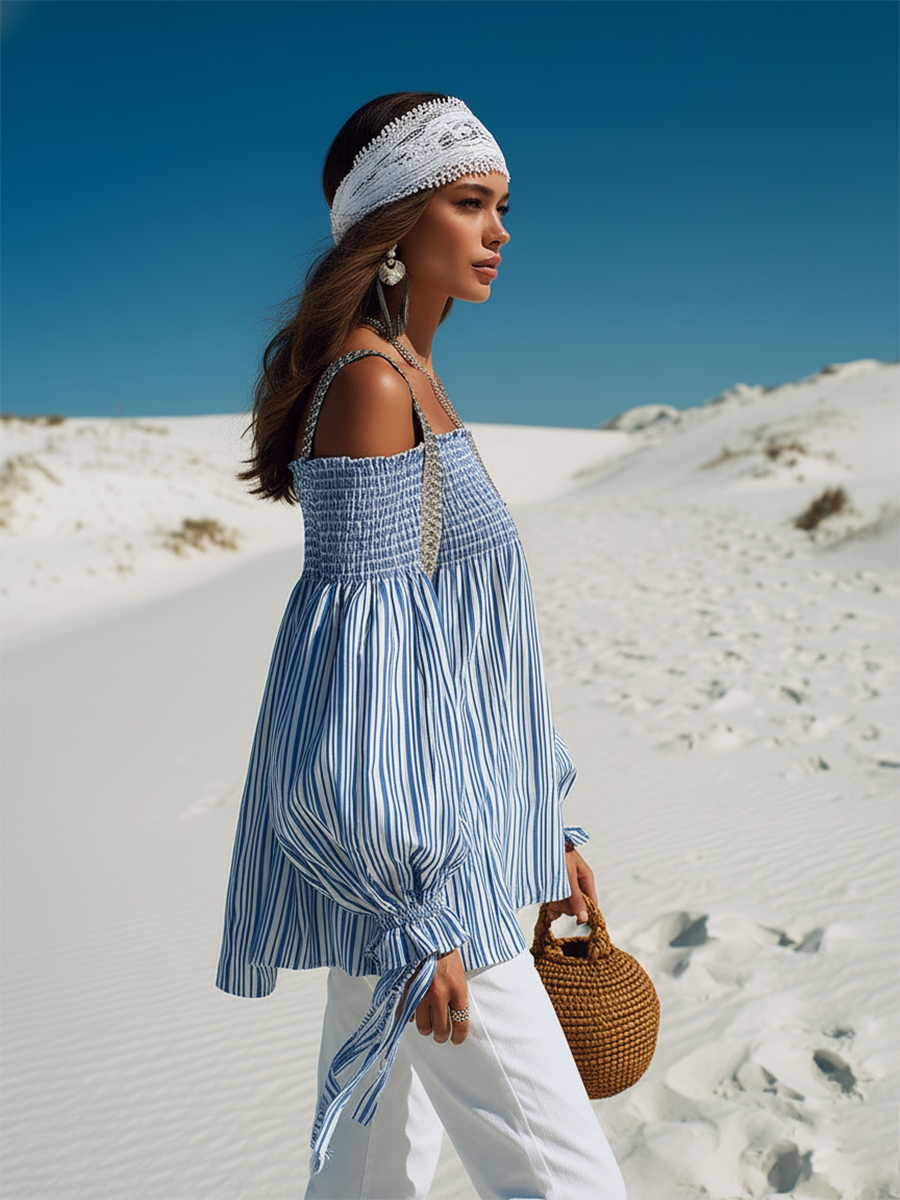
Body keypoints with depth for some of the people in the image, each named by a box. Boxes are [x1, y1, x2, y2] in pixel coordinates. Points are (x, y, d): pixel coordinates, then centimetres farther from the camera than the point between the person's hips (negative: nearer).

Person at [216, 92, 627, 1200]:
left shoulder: (412, 378, 14)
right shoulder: (372, 379, -15)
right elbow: (367, 664, -20)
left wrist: (545, 830, 19)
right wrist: (427, 920, -19)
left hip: (446, 811, 9)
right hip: (398, 837, -9)